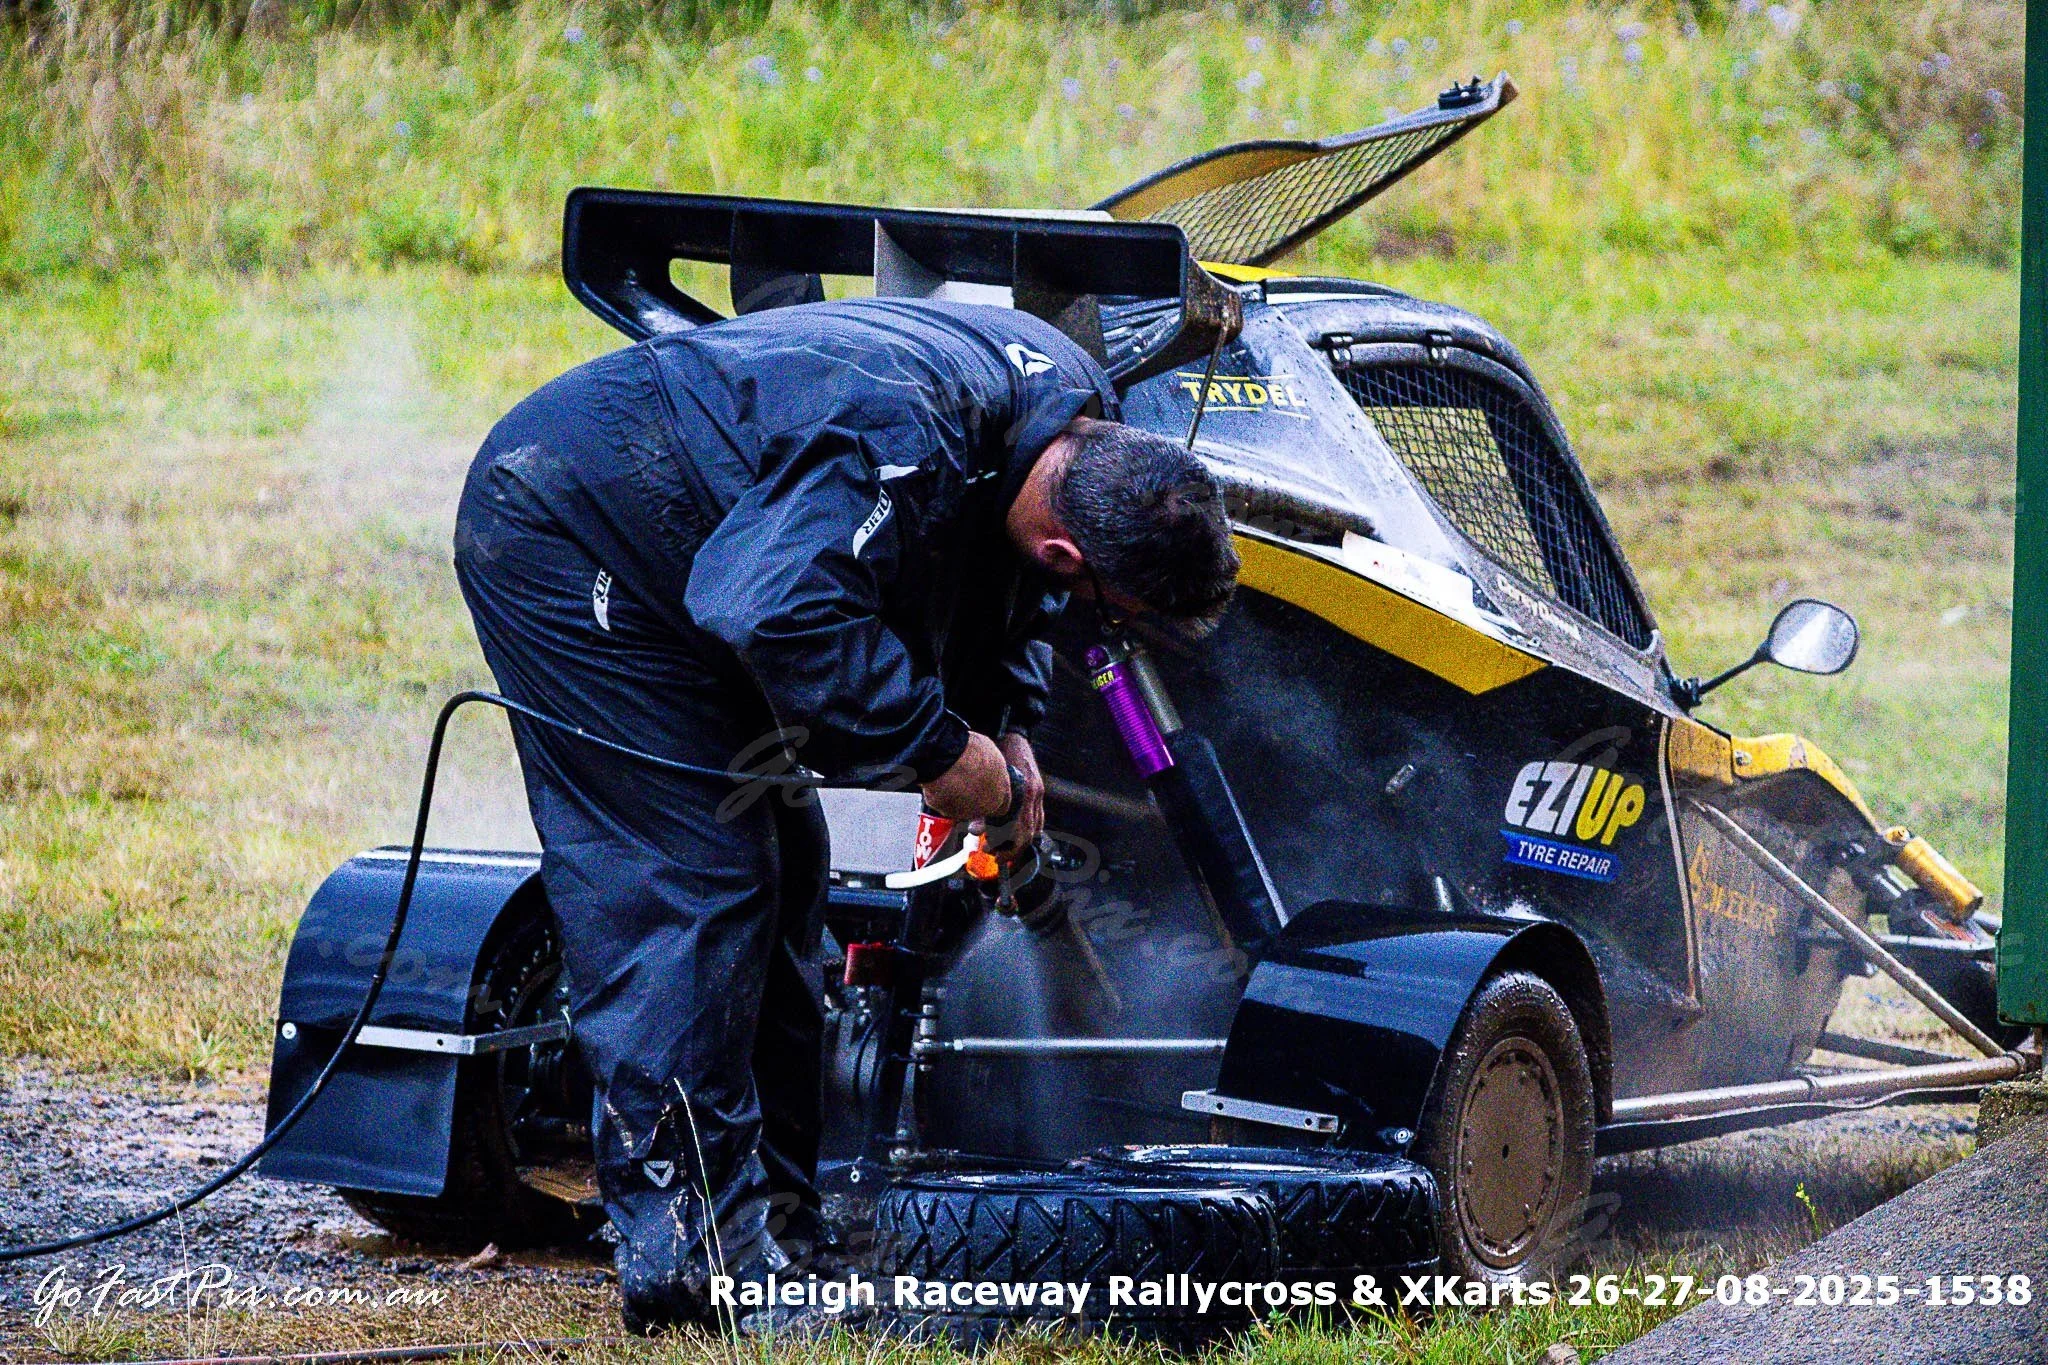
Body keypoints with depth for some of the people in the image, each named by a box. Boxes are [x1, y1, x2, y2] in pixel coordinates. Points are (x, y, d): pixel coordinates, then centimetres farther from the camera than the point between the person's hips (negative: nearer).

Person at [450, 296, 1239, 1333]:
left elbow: (994, 569, 12)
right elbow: (784, 613, -45)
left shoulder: (1075, 412, -7)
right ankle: (686, 1257, -13)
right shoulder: (900, 447, -38)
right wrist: (940, 749, -34)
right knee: (690, 878, -15)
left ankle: (774, 1214, 14)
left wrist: (1008, 723, -3)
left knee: (778, 868, 9)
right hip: (561, 534, -10)